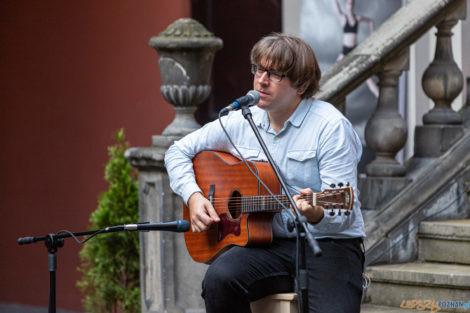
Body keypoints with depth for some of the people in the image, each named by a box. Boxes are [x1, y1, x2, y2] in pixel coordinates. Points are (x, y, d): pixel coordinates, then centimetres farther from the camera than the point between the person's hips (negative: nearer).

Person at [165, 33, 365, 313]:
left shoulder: (331, 127, -8)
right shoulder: (242, 122, 9)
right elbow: (179, 151, 20)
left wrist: (316, 215, -36)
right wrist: (193, 195, 1)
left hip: (329, 245, -4)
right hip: (269, 245, 5)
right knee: (219, 279, -27)